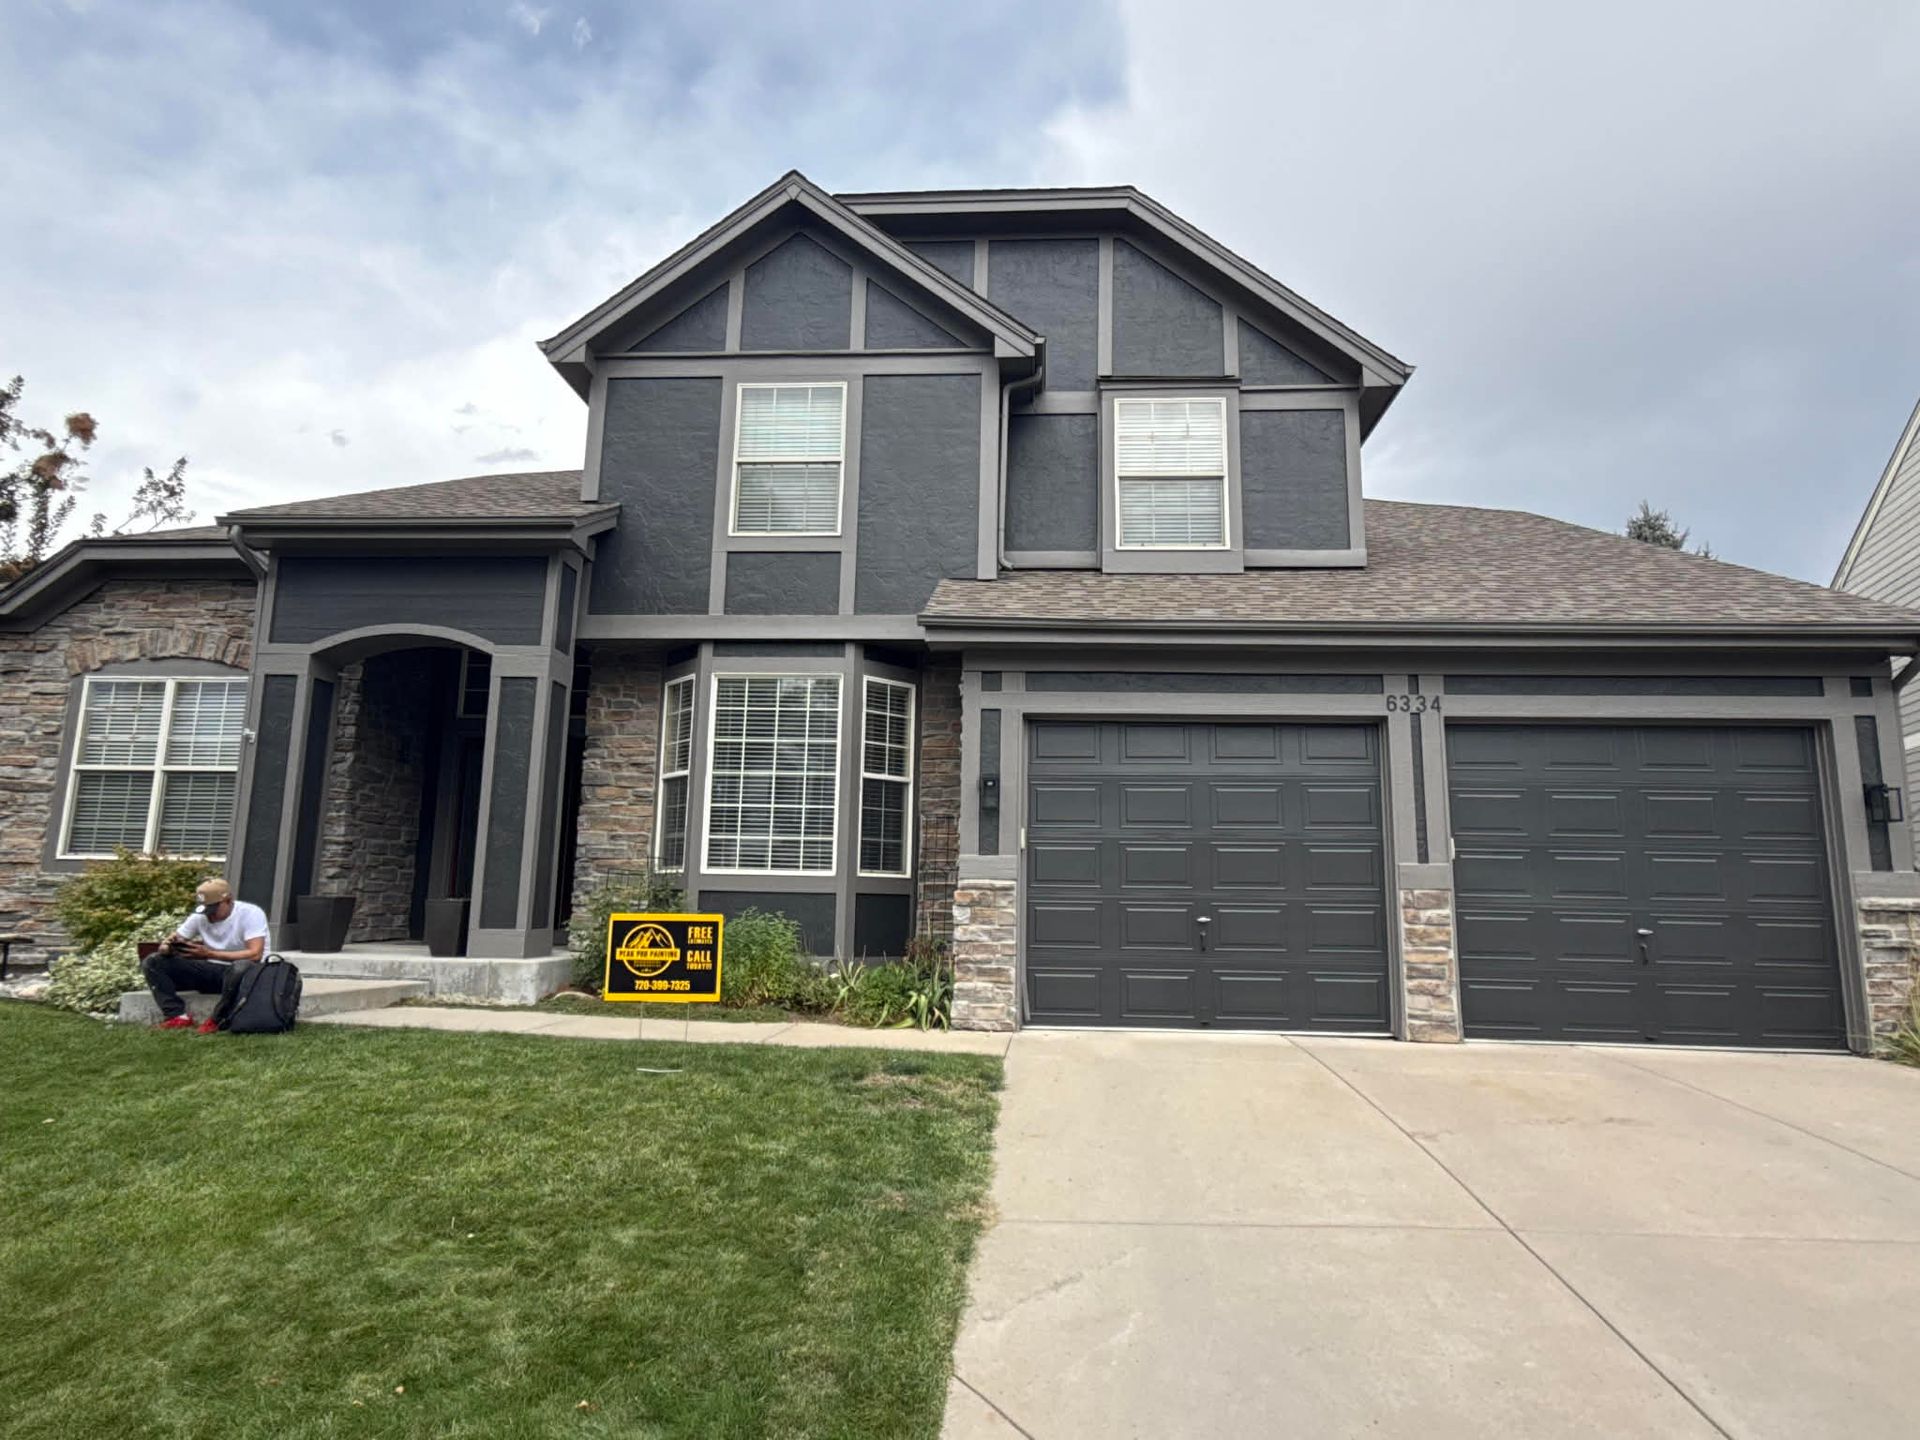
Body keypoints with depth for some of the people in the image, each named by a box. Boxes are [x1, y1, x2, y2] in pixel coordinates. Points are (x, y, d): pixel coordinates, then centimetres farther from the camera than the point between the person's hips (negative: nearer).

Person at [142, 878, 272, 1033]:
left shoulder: (251, 913, -16)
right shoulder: (200, 915, 1)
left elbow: (255, 955, -27)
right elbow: (167, 946, 3)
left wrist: (210, 954, -32)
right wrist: (167, 947, -23)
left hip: (245, 971, -6)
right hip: (212, 971, 6)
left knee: (242, 967, -42)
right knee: (153, 962, -5)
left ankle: (217, 1020, -22)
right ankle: (177, 1016, -17)